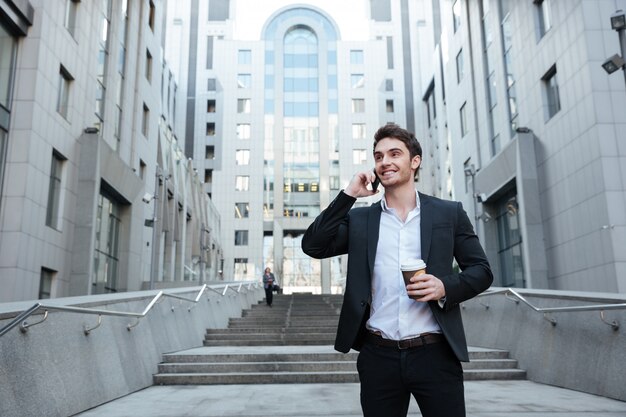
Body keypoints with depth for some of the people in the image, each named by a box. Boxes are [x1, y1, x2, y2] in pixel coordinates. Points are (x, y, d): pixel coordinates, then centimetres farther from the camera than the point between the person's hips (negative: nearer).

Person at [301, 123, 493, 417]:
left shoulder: (449, 213, 5)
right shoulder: (359, 219, 8)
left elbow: (481, 270, 7)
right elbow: (313, 246, -3)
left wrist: (445, 286, -13)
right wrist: (348, 194, -5)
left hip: (436, 354, -1)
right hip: (378, 357, 1)